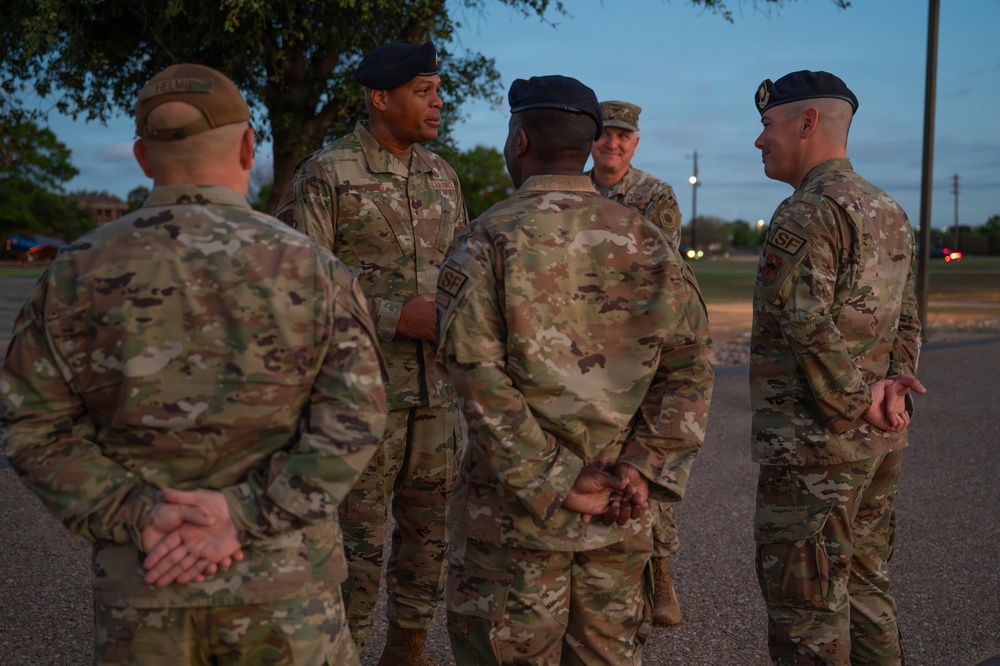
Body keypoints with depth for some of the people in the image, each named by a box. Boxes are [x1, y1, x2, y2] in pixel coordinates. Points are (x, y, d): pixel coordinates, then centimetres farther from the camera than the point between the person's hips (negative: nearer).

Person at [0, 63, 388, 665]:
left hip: (140, 592, 2)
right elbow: (353, 420, -13)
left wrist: (136, 515, -10)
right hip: (283, 584, -1)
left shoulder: (78, 273, -3)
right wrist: (242, 515, -15)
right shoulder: (312, 269, -7)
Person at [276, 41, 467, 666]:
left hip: (437, 388, 6)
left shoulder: (443, 176, 11)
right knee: (359, 535, 1)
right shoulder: (325, 174, -7)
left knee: (431, 529, 13)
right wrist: (395, 316, -20)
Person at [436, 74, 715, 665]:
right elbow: (690, 365, -2)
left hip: (515, 506, -4)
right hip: (621, 514, 4)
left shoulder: (488, 240, -8)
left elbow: (479, 377, -17)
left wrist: (552, 484, -14)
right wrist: (645, 469, -6)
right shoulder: (647, 240, 4)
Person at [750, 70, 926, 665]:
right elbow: (907, 320, 14)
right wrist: (895, 388, 0)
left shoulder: (807, 213, -15)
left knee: (807, 608, 1)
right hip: (880, 443, 9)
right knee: (867, 589, 19)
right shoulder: (891, 213, 14)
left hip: (814, 443, -9)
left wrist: (856, 404, -13)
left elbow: (807, 323, -24)